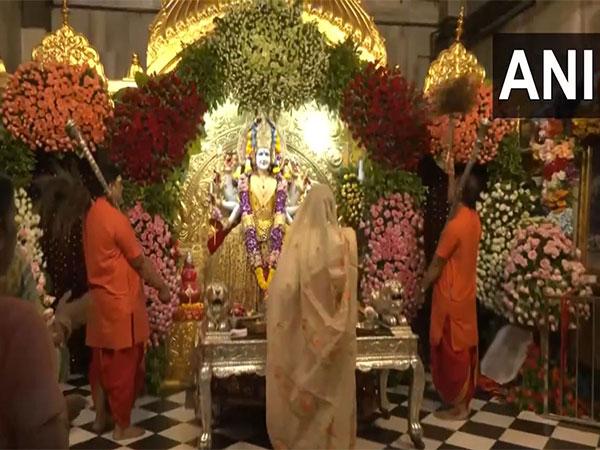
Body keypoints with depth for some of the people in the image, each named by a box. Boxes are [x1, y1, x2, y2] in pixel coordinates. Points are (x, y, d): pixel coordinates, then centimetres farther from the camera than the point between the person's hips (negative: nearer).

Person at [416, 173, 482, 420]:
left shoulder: (455, 225, -24)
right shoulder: (474, 219, 2)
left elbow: (437, 265, -18)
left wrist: (421, 288, -5)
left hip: (451, 297, -9)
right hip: (466, 294, 9)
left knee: (452, 350, 2)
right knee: (466, 348, 16)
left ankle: (458, 406, 12)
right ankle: (463, 399, 27)